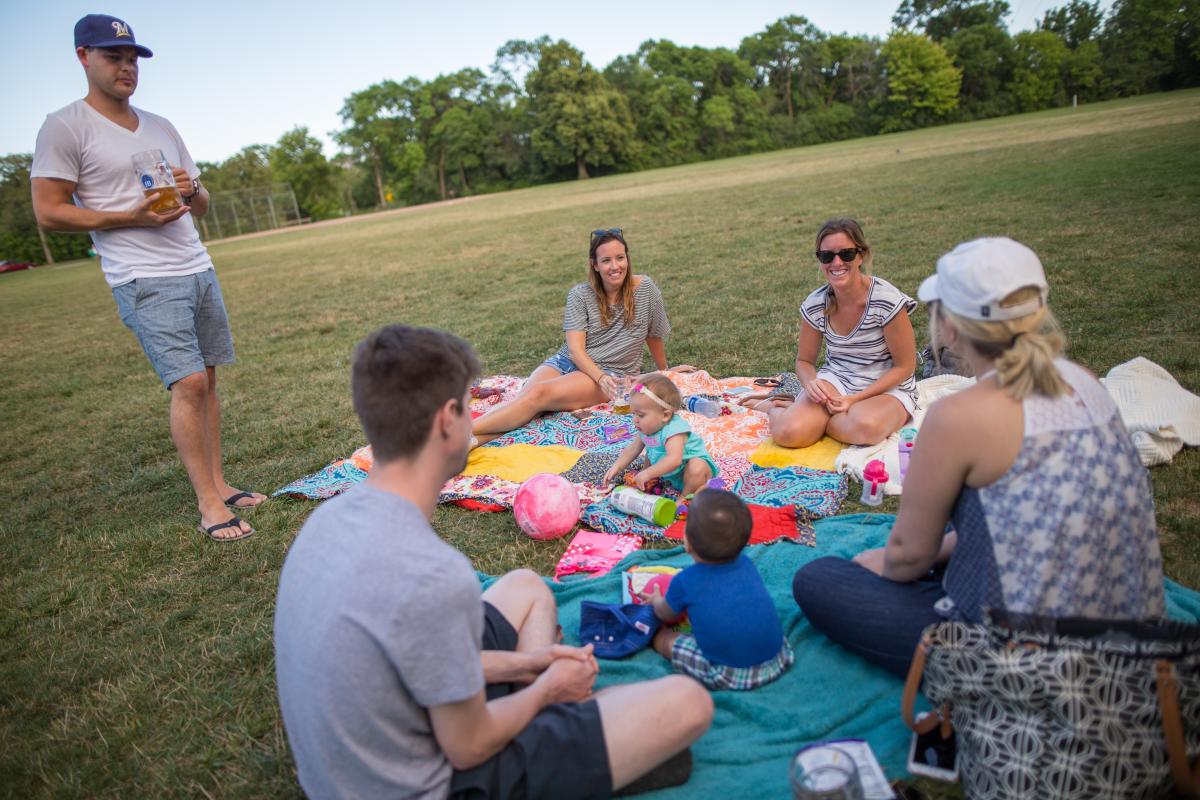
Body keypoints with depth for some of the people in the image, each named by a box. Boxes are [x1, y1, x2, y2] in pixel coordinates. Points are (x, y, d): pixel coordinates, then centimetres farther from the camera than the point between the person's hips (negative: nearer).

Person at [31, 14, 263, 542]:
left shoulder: (161, 128, 18)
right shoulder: (65, 127, -2)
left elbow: (202, 206, 21)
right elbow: (48, 213, -6)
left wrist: (192, 191, -3)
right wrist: (133, 216, -15)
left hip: (199, 269, 7)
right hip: (145, 280, -6)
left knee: (206, 379, 5)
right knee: (189, 383, -13)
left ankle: (219, 483, 14)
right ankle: (208, 505, -4)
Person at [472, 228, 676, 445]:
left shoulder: (645, 289, -4)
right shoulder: (580, 294, -2)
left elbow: (654, 335, 11)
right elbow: (575, 348, -10)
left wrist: (664, 371, 23)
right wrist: (601, 378, -26)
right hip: (568, 361, 3)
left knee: (540, 394, -31)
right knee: (525, 397, -31)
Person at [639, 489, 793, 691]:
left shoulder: (684, 582, -7)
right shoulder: (746, 564, 5)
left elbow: (666, 615, 16)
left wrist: (656, 600, 38)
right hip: (778, 661, 2)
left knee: (662, 637, 11)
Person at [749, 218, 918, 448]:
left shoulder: (887, 300, -18)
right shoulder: (814, 305, -7)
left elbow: (905, 366, -10)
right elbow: (804, 361, 6)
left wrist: (855, 399, -20)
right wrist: (811, 383, -19)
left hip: (887, 387, -1)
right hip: (834, 381, 2)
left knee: (866, 426, -38)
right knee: (788, 432, -28)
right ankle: (770, 407, 11)